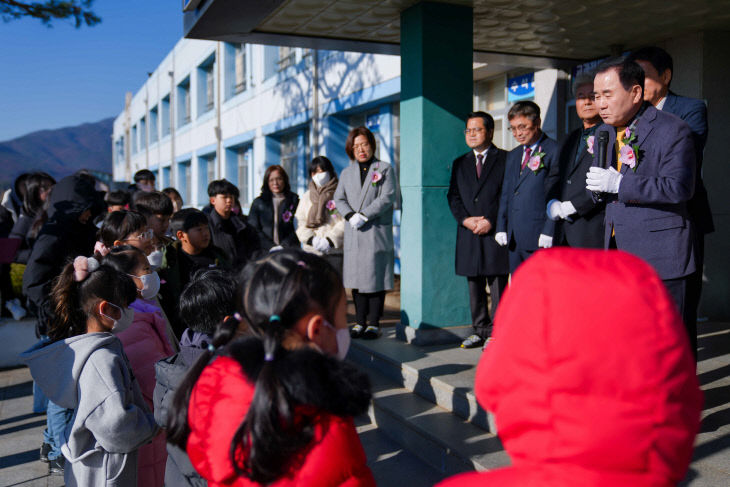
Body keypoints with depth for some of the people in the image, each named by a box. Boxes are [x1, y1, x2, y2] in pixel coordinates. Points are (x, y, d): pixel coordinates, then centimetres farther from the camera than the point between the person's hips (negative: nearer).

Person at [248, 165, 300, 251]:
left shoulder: (294, 200, 11)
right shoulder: (258, 202, 14)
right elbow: (253, 230, 7)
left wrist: (283, 246, -9)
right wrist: (271, 247, -6)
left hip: (288, 249, 0)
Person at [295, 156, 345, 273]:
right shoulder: (307, 196, 20)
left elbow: (345, 222, -4)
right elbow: (300, 222, 11)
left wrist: (330, 240, -16)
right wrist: (311, 239, -7)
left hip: (334, 250, -3)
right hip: (311, 252, 4)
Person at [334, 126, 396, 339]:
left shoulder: (385, 169, 4)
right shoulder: (347, 173, 17)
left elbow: (387, 198, -7)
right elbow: (339, 199, 9)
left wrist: (364, 216, -16)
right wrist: (350, 216, -10)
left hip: (377, 232, -4)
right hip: (353, 234, 4)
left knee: (376, 277, -2)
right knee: (357, 278, 6)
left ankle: (374, 323, 4)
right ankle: (360, 322, 14)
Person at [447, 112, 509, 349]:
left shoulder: (505, 159, 2)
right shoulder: (460, 164, 17)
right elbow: (453, 196, 11)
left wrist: (491, 221, -13)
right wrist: (465, 219, -6)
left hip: (495, 232, -5)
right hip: (469, 234, 5)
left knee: (498, 286, -2)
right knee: (474, 286, 9)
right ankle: (480, 330, 18)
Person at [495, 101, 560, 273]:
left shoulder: (554, 151, -5)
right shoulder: (512, 156, 19)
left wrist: (549, 232, -14)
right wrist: (501, 227, 11)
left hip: (540, 239, -7)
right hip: (514, 238, 7)